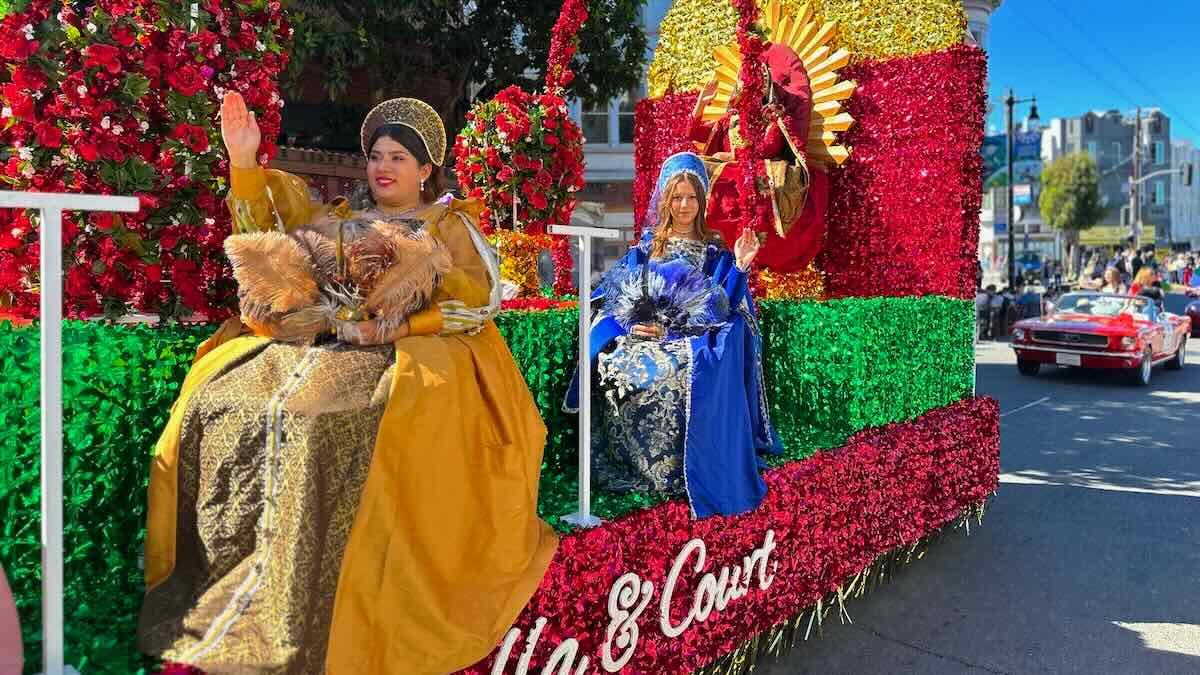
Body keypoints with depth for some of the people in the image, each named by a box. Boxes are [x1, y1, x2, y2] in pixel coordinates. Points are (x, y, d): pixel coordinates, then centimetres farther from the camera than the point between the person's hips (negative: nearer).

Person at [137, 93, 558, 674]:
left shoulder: (450, 224, 9)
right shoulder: (342, 222, 23)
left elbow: (480, 298, -5)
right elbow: (266, 234, 17)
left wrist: (395, 327, -15)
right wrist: (244, 160, 6)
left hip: (420, 354, -5)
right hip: (340, 348, 6)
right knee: (222, 393, -16)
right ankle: (219, 587, -10)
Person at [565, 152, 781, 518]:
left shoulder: (715, 252, 14)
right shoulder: (645, 247, 17)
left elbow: (723, 306, 3)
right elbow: (617, 296, 9)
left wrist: (740, 268, -10)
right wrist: (631, 324, -10)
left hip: (693, 339, -2)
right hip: (642, 334, 2)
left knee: (687, 375, -37)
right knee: (612, 368, -30)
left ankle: (680, 473, -24)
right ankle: (626, 468, -14)